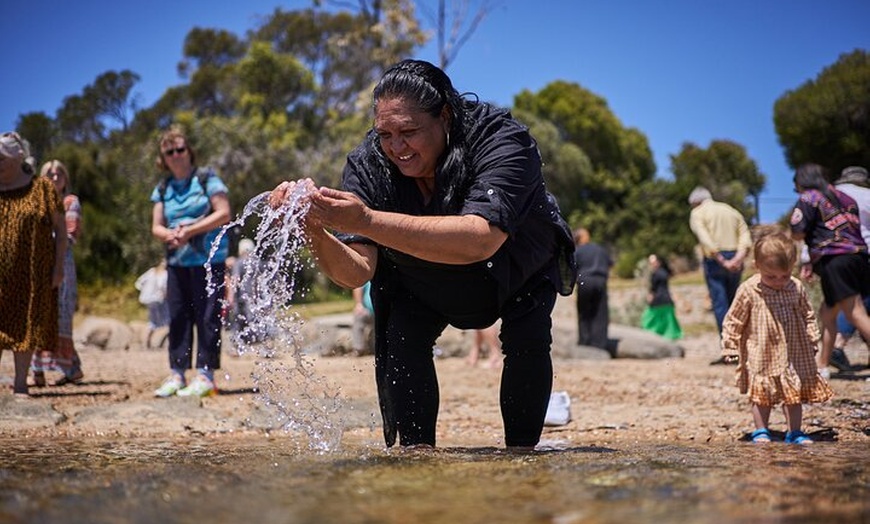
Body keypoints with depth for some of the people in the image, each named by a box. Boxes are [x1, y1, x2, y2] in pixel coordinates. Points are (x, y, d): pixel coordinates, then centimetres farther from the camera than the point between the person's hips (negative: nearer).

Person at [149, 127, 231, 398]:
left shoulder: (207, 178, -1)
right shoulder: (163, 189, 14)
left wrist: (190, 230, -14)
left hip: (209, 260, -5)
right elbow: (156, 226, 11)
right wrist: (170, 235, -12)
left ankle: (205, 375, -6)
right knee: (178, 317, 5)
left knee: (206, 317, -6)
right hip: (177, 261, 5)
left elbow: (224, 214, -8)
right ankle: (177, 374, 10)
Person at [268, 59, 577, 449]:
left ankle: (521, 452, -7)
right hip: (424, 285, 3)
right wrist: (314, 231, -55)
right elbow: (357, 272, -32)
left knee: (527, 342, -23)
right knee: (402, 337, -18)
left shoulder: (503, 140, -39)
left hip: (520, 274, -2)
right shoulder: (367, 163, -27)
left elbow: (480, 240, -57)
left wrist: (368, 220, -65)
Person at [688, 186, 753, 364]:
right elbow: (746, 239, 4)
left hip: (714, 260, -5)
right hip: (735, 262, 5)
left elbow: (706, 241, -13)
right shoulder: (731, 211, 19)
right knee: (733, 303, 13)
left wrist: (722, 261, -16)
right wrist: (737, 259, -9)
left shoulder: (697, 213, 4)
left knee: (719, 304, -5)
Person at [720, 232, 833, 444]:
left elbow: (808, 316, 11)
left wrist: (813, 342, 10)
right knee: (762, 394, 2)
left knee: (795, 394, 9)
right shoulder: (748, 291, -13)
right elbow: (734, 321, -5)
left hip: (794, 354, 3)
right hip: (761, 356, -3)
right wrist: (730, 347, -5)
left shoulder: (797, 289, -3)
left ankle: (794, 432, 19)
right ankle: (761, 431, 15)